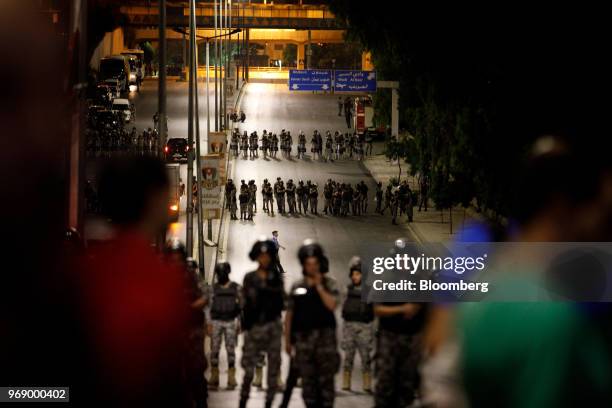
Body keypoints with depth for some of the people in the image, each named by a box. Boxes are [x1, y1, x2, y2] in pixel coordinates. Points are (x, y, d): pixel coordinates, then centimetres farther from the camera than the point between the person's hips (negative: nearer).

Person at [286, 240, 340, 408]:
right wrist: (287, 340, 9)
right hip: (303, 337, 2)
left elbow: (331, 305, -13)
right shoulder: (297, 286, 10)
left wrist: (319, 286, -10)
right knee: (308, 380, 4)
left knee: (326, 378, -4)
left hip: (325, 335, -2)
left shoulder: (329, 283, 4)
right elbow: (289, 314, 11)